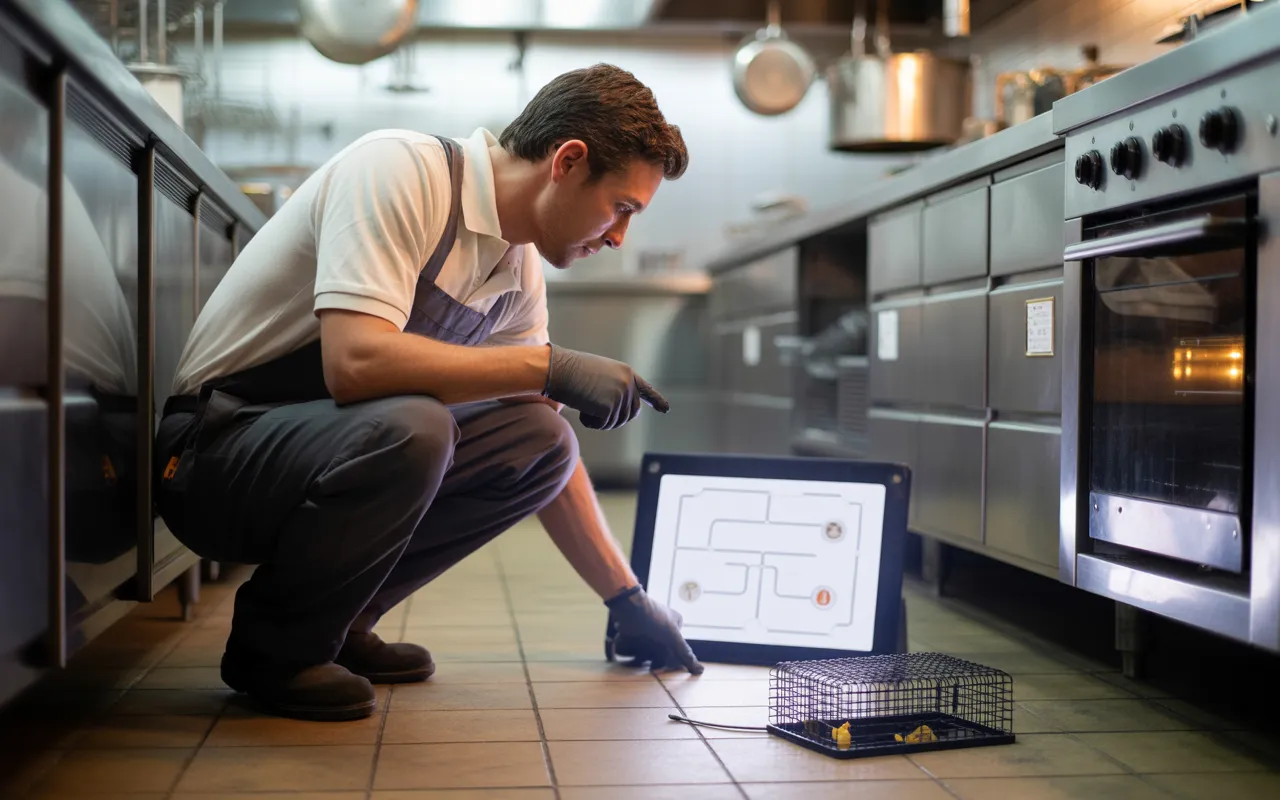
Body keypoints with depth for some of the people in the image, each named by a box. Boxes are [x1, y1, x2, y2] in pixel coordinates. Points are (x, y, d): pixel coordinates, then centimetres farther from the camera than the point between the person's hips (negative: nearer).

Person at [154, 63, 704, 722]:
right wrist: (552, 365, -27)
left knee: (540, 442, -6)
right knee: (406, 428, -34)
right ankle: (273, 646, -8)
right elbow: (355, 361, -34)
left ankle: (335, 623, 4)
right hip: (210, 452, -7)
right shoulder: (399, 170, -20)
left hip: (325, 447, 8)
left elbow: (545, 460, 11)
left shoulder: (519, 273, 4)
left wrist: (626, 598, 12)